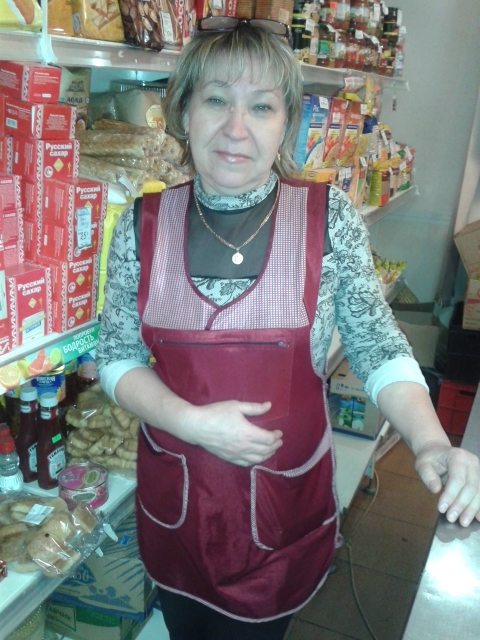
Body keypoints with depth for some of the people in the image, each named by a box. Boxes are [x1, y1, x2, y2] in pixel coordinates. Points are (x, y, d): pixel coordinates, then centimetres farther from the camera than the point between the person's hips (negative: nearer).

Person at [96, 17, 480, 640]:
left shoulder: (330, 219, -13)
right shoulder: (144, 225, -9)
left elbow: (379, 348, -9)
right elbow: (117, 357, -4)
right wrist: (190, 422, -20)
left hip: (284, 508, -1)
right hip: (173, 500, 2)